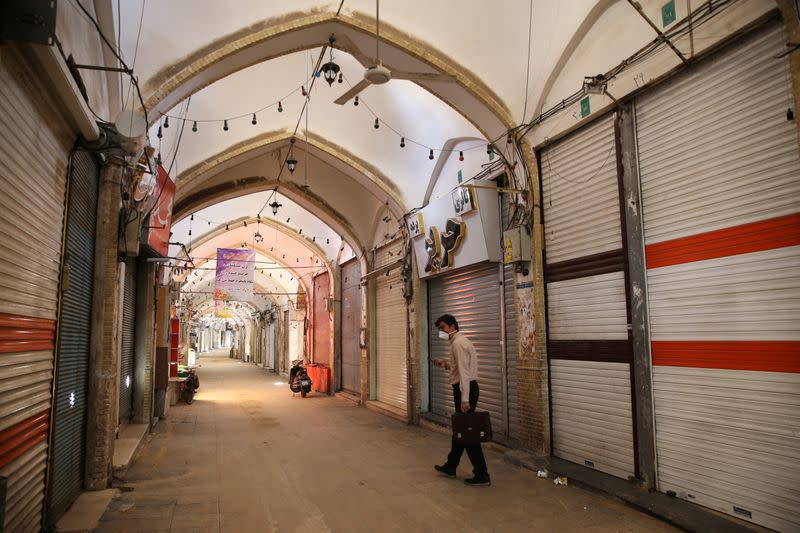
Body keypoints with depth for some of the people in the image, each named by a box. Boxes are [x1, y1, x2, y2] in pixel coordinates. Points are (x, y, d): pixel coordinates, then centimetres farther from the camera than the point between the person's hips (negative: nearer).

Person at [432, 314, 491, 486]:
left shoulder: (458, 343, -15)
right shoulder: (459, 341, 16)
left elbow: (463, 371, -22)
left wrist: (464, 399, -26)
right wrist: (445, 364, 12)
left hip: (465, 389, -11)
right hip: (466, 388, 11)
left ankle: (482, 475, 0)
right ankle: (450, 467, 32)